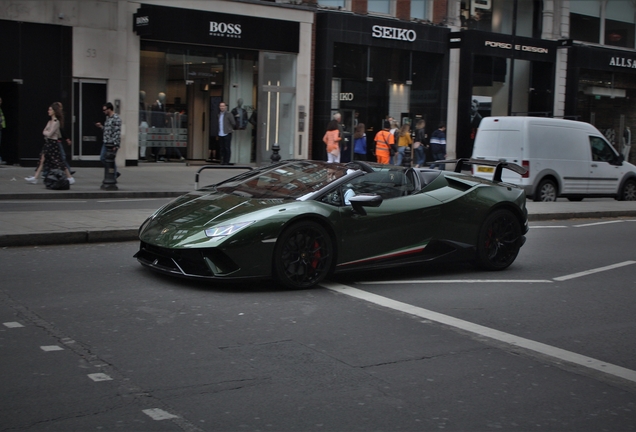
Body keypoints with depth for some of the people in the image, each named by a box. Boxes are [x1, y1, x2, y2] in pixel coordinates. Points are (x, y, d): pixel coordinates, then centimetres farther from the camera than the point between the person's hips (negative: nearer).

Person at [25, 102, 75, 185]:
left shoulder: (56, 122, -14)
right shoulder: (50, 121, 14)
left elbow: (49, 133, -17)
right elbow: (44, 132, 17)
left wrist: (45, 132, 1)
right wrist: (47, 132, -2)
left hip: (53, 143, -9)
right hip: (47, 143, 9)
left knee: (58, 162, -5)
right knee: (42, 160, 4)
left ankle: (70, 178, 3)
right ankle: (35, 178, 3)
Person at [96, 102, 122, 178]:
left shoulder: (116, 119, -13)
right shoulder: (108, 118, 16)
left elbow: (117, 133, -18)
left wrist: (115, 145, -21)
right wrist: (101, 126, 7)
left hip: (112, 144, -9)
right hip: (106, 143, 9)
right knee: (102, 158, 8)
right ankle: (115, 173, 20)